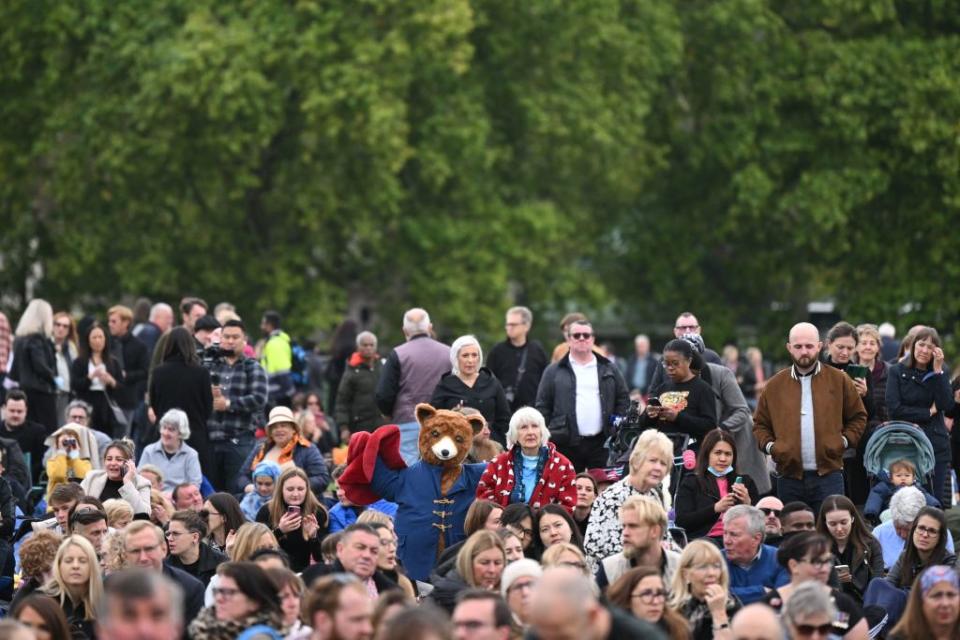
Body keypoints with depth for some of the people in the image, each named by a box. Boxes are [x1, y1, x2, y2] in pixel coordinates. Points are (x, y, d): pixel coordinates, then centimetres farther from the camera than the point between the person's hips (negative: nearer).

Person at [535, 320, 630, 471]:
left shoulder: (609, 369, 12)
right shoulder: (554, 372, 7)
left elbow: (623, 399, 13)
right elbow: (543, 407, 5)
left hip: (601, 443, 1)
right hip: (566, 444, -1)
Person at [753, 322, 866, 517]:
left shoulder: (839, 380, 6)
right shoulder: (775, 385, 9)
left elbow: (858, 417, 13)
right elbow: (760, 424, 18)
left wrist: (845, 440, -1)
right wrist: (769, 445, 1)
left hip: (828, 474, -2)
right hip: (789, 477, 2)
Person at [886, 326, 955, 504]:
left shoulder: (939, 374, 9)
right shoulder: (897, 372, 2)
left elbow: (948, 406, -6)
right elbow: (894, 409, -9)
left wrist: (938, 371, -9)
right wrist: (928, 412, -6)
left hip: (936, 445, 2)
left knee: (936, 501, 1)